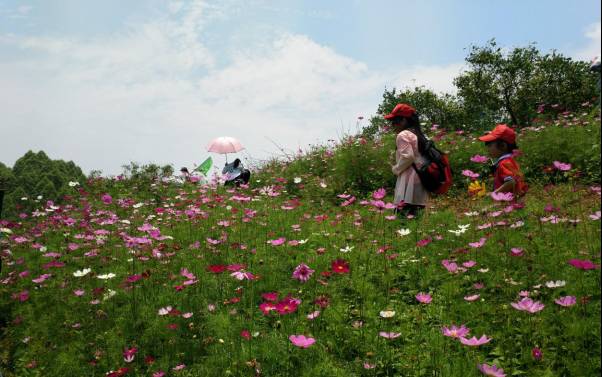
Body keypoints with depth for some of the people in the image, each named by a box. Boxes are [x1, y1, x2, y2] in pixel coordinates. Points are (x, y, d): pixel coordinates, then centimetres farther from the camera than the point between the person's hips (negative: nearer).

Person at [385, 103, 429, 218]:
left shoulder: (403, 135, -7)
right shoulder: (417, 134, 21)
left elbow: (408, 156, -19)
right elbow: (417, 156, 18)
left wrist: (396, 169, -4)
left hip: (409, 180, -10)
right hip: (420, 177, 10)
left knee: (405, 213, -15)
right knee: (413, 214, 7)